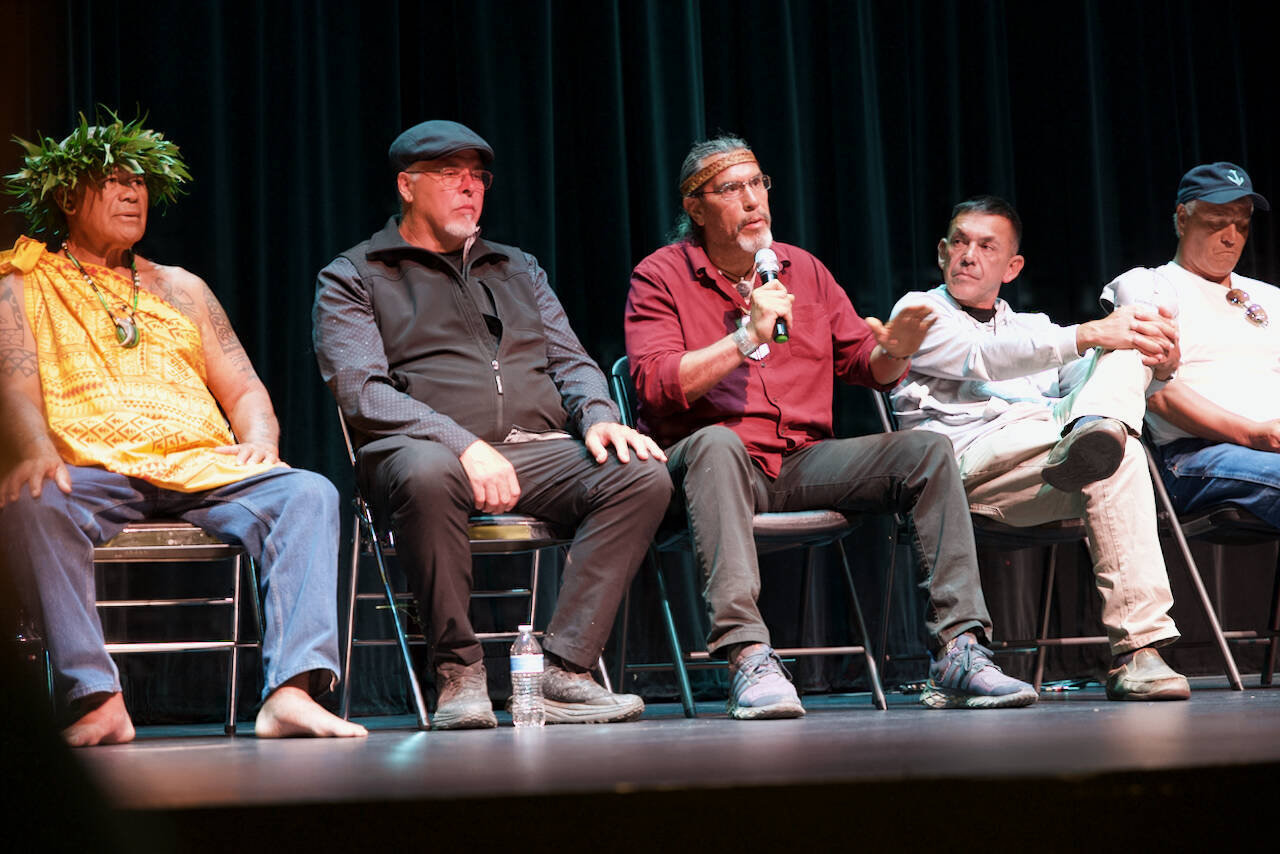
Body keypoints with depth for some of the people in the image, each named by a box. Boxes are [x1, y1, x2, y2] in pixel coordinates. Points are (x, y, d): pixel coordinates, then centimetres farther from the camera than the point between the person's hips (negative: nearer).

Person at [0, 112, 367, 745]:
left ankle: (292, 692, -38)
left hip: (203, 469, 4)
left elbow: (244, 390, 22)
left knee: (308, 494, -25)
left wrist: (259, 440, -2)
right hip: (91, 472, -3)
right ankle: (97, 700, -43)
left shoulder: (180, 288, 28)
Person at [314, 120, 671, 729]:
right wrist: (463, 444, -20)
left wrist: (598, 417, -4)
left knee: (643, 475, -24)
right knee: (426, 474, -41)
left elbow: (570, 361, 21)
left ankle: (563, 670, -27)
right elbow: (362, 392, -4)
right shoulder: (352, 279, 11)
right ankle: (458, 673, -24)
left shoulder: (518, 269, 29)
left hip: (539, 450, 5)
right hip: (428, 447, -4)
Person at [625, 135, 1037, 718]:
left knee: (927, 451, -14)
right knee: (716, 442, -40)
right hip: (710, 463, -5)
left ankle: (958, 652, -20)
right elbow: (656, 385, -13)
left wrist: (891, 353, -8)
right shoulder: (660, 277, 2)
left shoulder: (804, 270, 17)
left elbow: (864, 365, 16)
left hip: (802, 460, 5)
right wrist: (747, 337, -18)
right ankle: (747, 656, -48)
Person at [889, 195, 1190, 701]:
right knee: (1118, 456, -34)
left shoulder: (1033, 327, 38)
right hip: (973, 459, -6)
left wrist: (1158, 368, -5)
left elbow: (1081, 378, 19)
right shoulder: (919, 311, 18)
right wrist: (1087, 334, -16)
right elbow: (984, 359, -5)